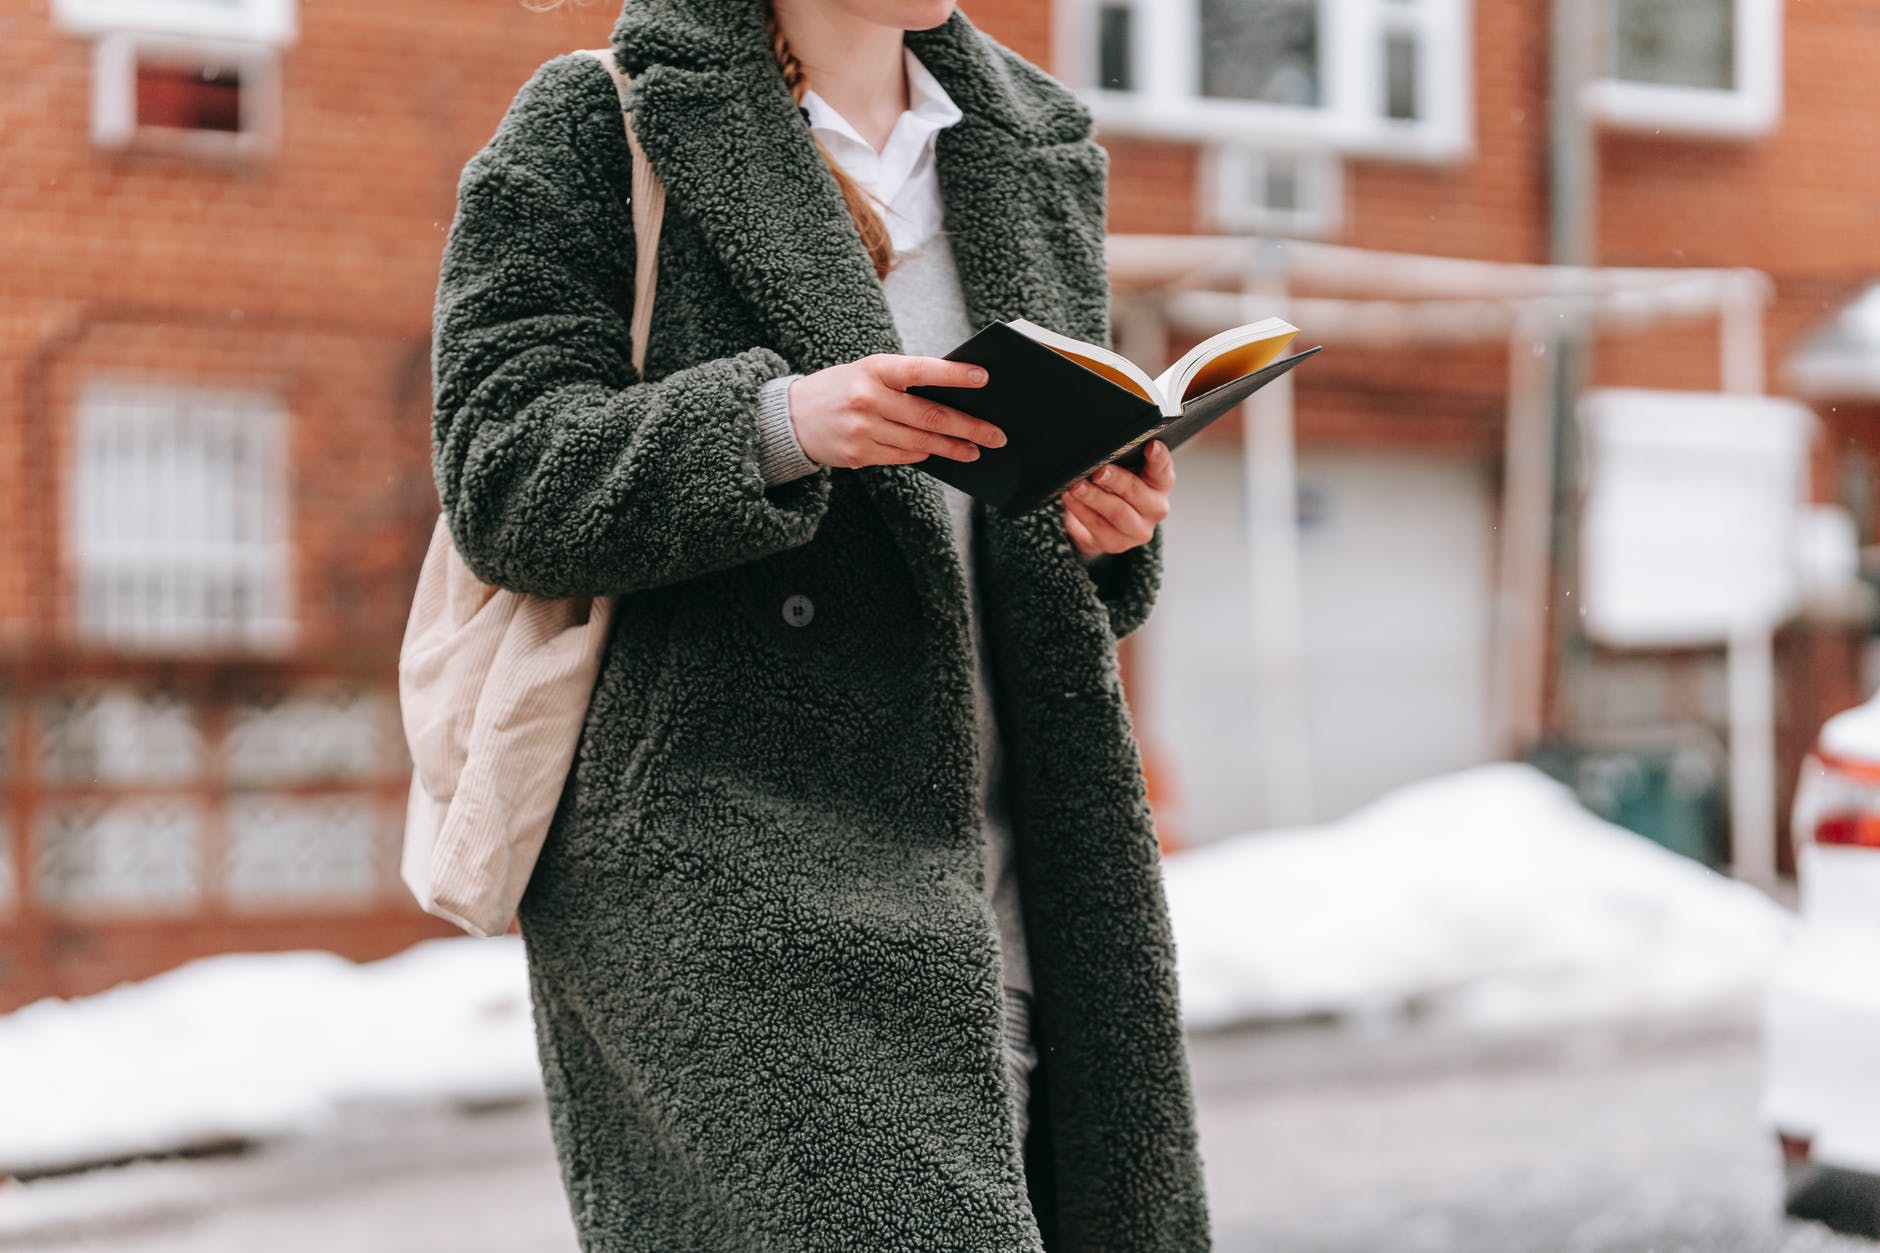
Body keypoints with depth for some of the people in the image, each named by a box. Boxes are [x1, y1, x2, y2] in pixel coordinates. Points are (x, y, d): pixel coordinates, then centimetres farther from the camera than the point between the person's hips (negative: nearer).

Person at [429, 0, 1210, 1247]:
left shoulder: (1040, 148, 20)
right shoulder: (591, 126, 3)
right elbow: (504, 475, -6)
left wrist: (1111, 524, 1)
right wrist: (775, 423, -22)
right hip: (711, 864, -6)